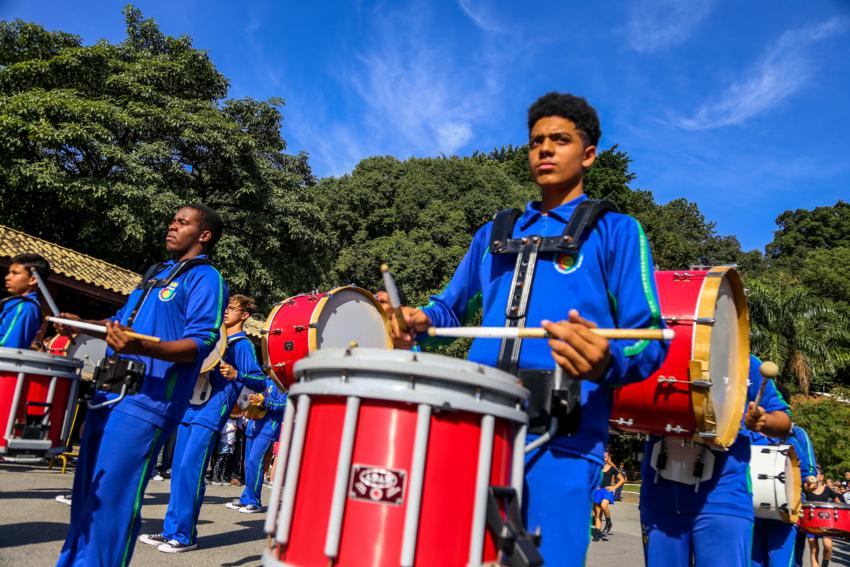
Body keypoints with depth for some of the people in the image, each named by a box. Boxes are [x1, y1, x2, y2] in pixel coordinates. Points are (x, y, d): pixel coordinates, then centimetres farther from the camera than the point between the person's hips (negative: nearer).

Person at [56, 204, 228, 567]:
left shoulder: (206, 278, -7)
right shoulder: (156, 273, 20)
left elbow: (201, 343, -18)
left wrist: (142, 348, -33)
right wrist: (83, 325, 12)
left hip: (146, 401, -9)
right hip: (110, 391, 9)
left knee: (111, 497, -6)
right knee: (87, 489, 16)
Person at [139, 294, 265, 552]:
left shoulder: (242, 345, -3)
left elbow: (260, 382, -10)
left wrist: (236, 374, -25)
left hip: (211, 414, -8)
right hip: (191, 408, 8)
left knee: (190, 468, -11)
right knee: (179, 468, 8)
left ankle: (185, 536, -3)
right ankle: (171, 530, 16)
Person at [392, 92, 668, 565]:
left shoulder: (616, 231, 6)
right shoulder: (494, 233, 20)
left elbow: (651, 336, -2)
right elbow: (453, 305, 28)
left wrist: (608, 362, -25)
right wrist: (421, 322, 4)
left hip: (561, 438, -4)